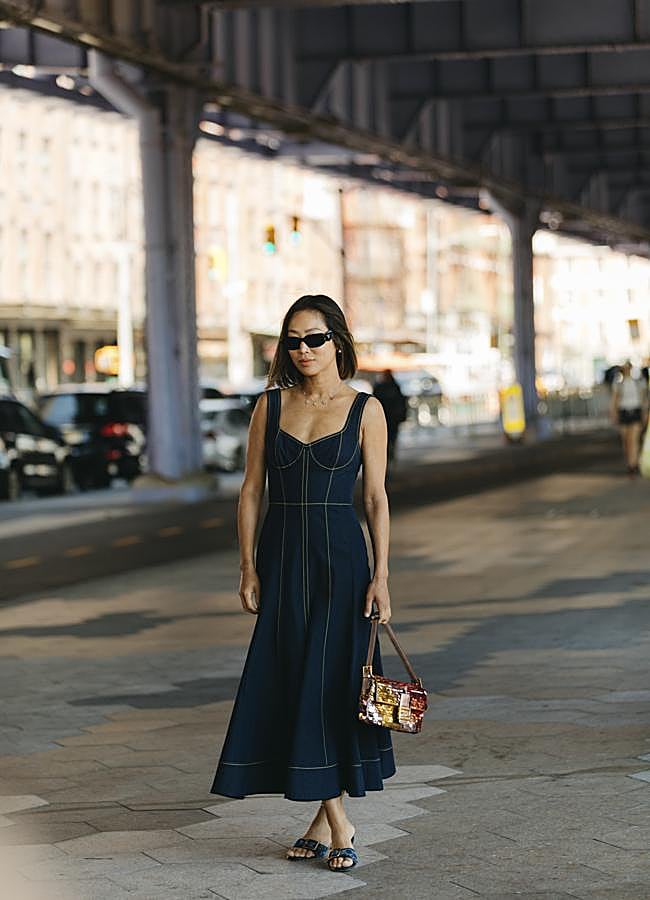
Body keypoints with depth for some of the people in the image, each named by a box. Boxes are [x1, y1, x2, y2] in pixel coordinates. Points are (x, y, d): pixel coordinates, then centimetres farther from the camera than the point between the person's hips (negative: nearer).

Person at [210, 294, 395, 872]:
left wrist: (381, 575, -7)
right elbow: (251, 491, 7)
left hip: (340, 557, -3)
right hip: (281, 556, 3)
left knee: (332, 681, -3)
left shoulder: (365, 410, 0)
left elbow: (377, 498, -1)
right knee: (292, 682, 1)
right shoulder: (271, 406, 6)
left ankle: (327, 817, 6)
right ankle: (336, 822, 8)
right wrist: (248, 568, 1)